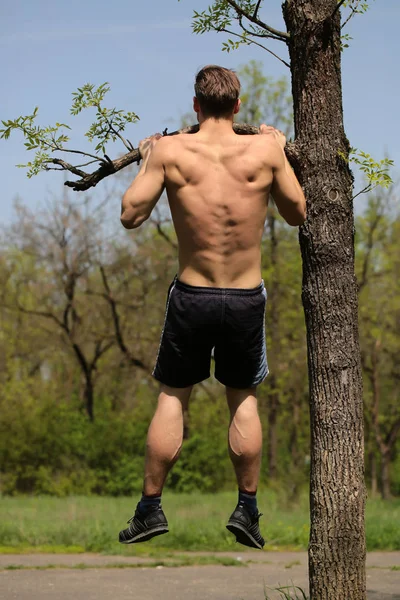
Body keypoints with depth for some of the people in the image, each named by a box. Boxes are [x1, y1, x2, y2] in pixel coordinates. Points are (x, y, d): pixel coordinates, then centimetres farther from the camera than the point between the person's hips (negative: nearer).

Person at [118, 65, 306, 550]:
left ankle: (150, 508, 17)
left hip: (192, 296, 0)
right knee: (244, 400, 17)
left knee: (172, 398, 14)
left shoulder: (170, 150, -10)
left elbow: (130, 215, -5)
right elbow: (297, 214, 5)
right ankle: (247, 509, 17)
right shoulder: (265, 150, -8)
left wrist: (147, 162, 10)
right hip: (247, 298, 0)